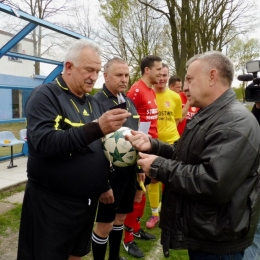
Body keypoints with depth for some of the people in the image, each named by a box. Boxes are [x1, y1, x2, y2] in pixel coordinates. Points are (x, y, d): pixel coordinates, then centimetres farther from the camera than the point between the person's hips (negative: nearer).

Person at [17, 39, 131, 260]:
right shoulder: (45, 96, -12)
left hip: (88, 200, 7)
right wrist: (96, 128, -36)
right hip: (52, 203, -7)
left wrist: (104, 184, 3)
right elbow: (44, 142, -28)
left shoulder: (92, 102, 10)